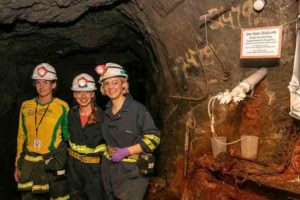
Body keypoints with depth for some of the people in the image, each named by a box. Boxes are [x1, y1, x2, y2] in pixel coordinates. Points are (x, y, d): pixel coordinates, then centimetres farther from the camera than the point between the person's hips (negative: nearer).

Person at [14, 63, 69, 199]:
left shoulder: (62, 107, -5)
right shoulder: (26, 106, 6)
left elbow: (68, 136, 0)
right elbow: (21, 136, 12)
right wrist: (18, 165, 12)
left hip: (54, 164, -3)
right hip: (30, 165, 3)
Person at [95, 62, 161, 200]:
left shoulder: (137, 109, -16)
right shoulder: (106, 111, 5)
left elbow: (153, 138, -18)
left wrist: (125, 151, -20)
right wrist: (109, 151, 7)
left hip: (132, 171, -6)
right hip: (109, 169, 6)